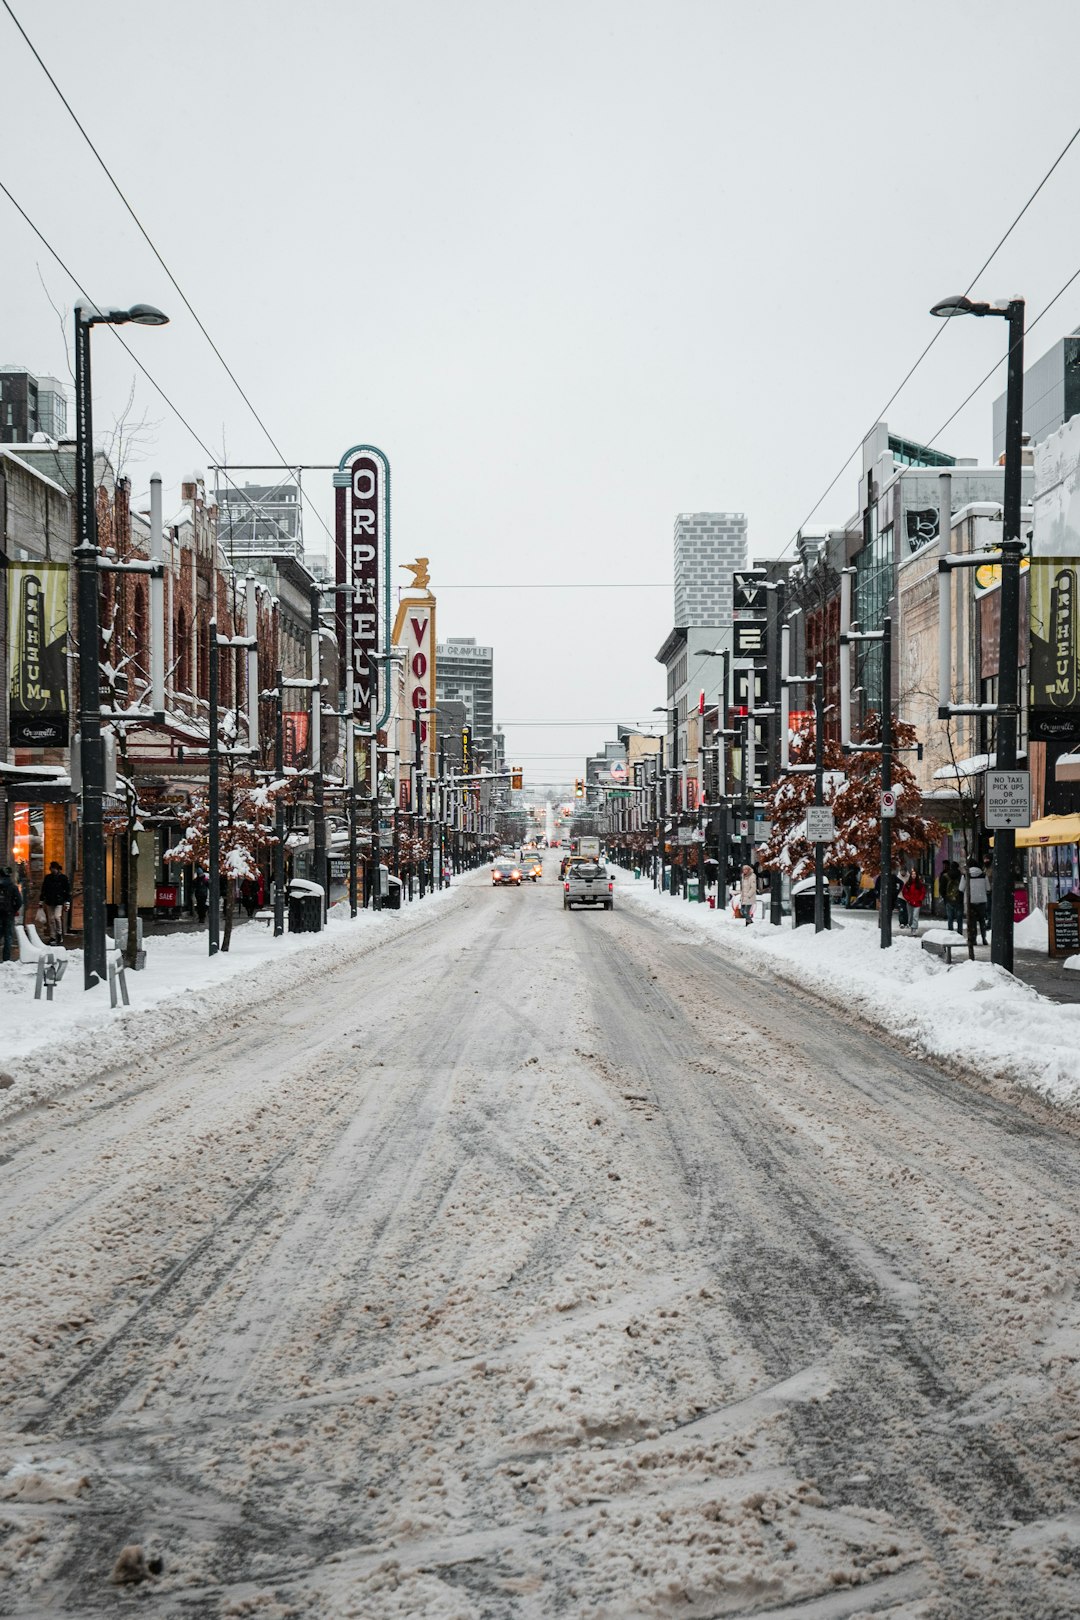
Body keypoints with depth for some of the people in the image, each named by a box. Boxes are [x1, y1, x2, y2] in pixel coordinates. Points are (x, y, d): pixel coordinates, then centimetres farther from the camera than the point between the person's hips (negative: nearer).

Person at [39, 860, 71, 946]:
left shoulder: (63, 877, -1)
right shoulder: (47, 877, 9)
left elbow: (67, 890, 1)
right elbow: (43, 890, 15)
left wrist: (67, 901, -5)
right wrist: (41, 901, 13)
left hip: (59, 901, -4)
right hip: (49, 901, 4)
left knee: (57, 917, -17)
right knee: (51, 919, 4)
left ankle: (59, 934, 1)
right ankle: (52, 937, 10)